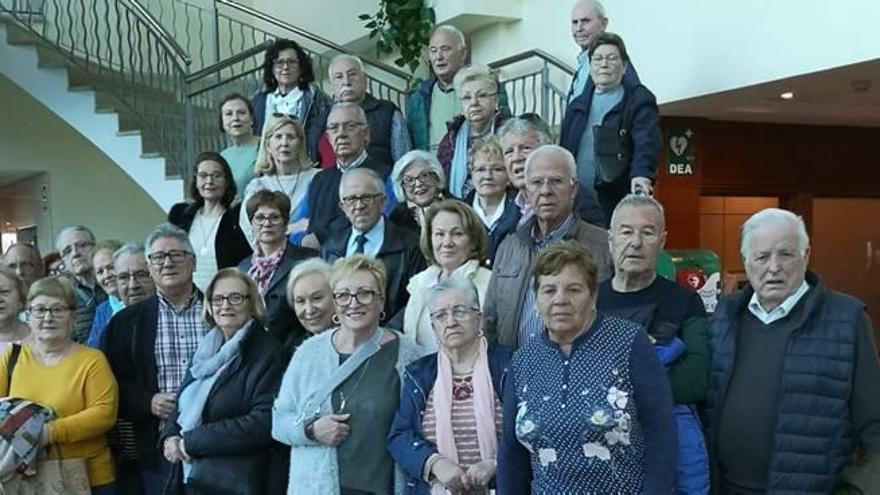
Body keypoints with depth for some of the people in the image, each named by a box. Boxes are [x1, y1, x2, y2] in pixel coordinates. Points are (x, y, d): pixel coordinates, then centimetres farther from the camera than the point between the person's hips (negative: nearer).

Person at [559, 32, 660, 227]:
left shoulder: (639, 100, 3)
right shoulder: (576, 106, 20)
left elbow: (647, 144, -12)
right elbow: (564, 150, 19)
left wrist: (641, 174, -30)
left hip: (618, 200, -4)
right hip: (575, 199, 5)